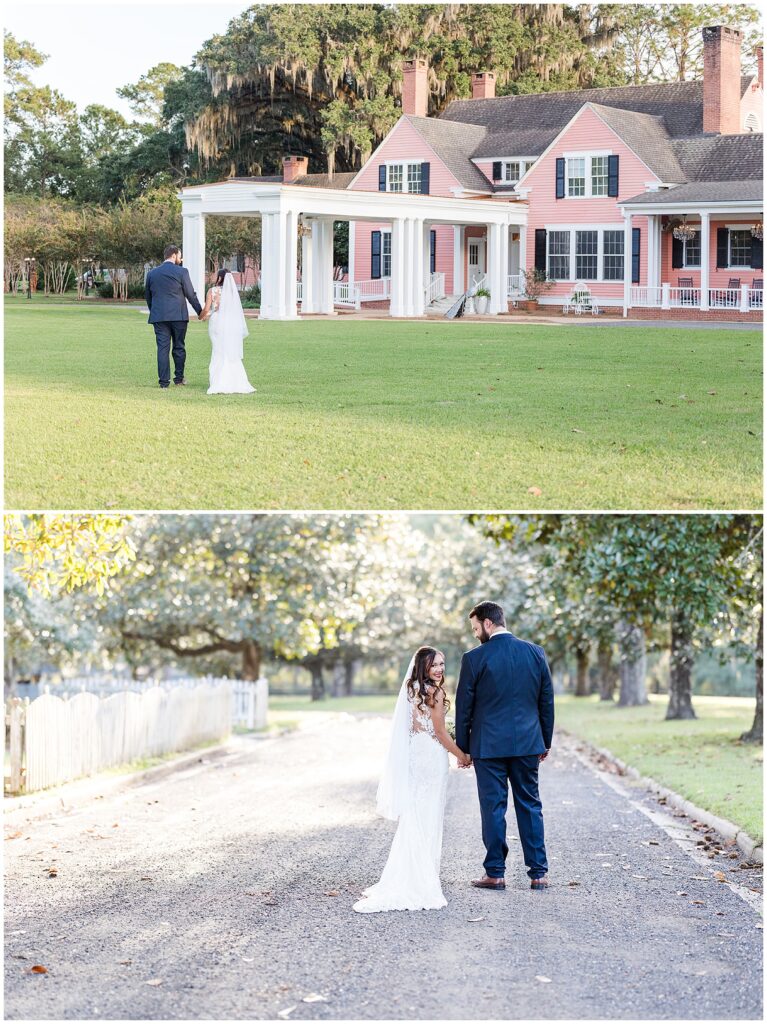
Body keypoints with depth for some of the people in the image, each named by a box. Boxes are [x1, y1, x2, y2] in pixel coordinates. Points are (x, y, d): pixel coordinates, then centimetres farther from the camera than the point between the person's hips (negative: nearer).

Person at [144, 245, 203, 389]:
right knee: (179, 347, 11)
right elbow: (191, 295, -3)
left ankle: (164, 382, -2)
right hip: (178, 316, -3)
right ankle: (179, 378, 19)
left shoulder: (152, 273, 9)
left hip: (158, 316, 3)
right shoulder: (181, 272, -4)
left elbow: (147, 296, 15)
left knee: (162, 348, 1)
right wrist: (200, 311, 8)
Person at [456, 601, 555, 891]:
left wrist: (462, 747, 5)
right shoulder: (535, 653, 3)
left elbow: (464, 707, -4)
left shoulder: (475, 658, -9)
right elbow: (547, 701, 8)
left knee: (493, 807, 3)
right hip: (527, 743, 3)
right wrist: (546, 742, 17)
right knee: (530, 805, 9)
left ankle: (495, 873, 6)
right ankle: (538, 873, 9)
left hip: (488, 745, -3)